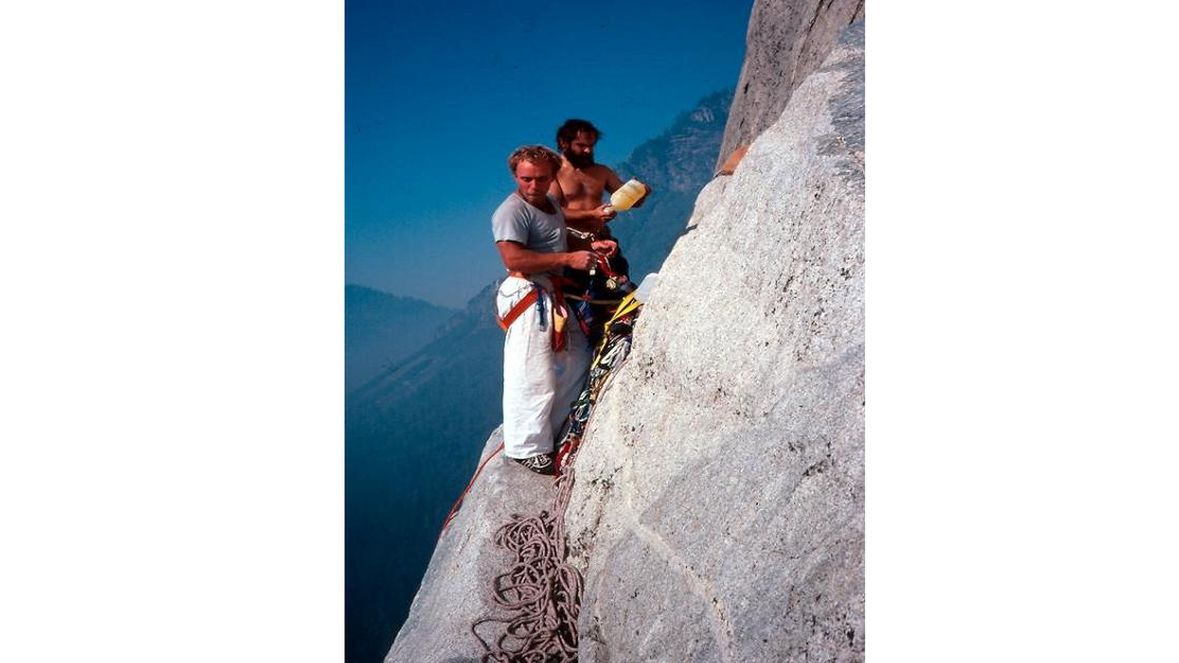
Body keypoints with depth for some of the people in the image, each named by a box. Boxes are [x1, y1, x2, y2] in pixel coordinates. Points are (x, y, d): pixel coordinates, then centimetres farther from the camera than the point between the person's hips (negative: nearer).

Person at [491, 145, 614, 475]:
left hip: (553, 295, 10)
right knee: (532, 376, -6)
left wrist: (588, 248, 10)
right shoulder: (511, 211, -16)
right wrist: (569, 258, -26)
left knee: (575, 359, 17)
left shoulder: (551, 204, 16)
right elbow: (513, 259, -27)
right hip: (528, 296, -10)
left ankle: (549, 428, 31)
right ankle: (527, 447, 8)